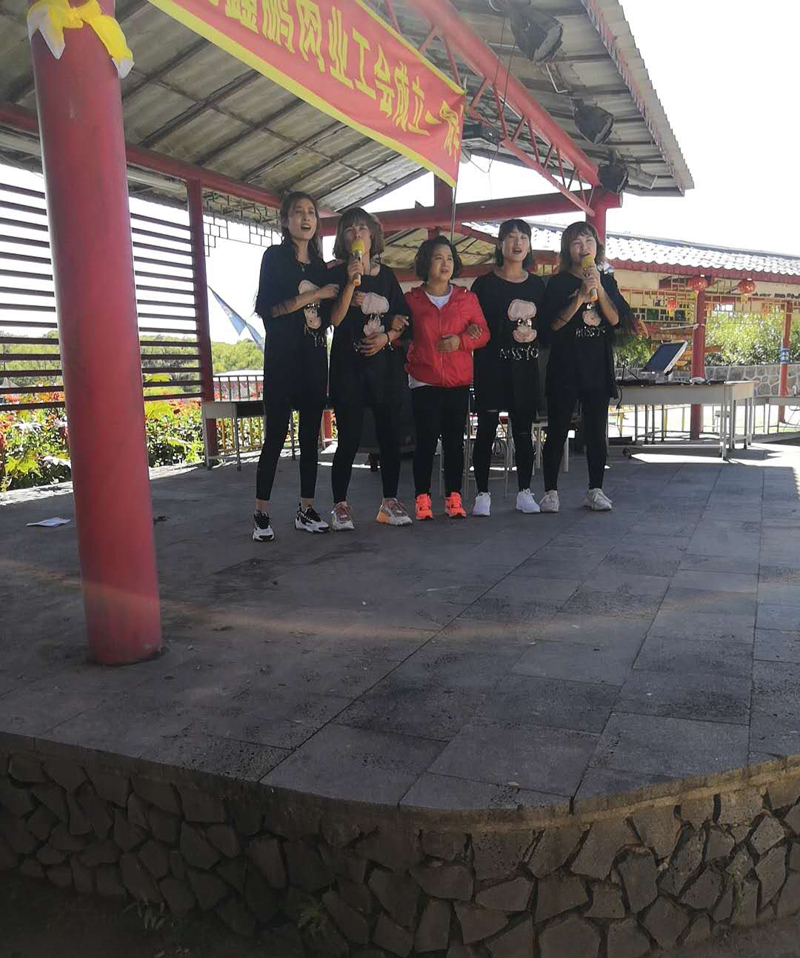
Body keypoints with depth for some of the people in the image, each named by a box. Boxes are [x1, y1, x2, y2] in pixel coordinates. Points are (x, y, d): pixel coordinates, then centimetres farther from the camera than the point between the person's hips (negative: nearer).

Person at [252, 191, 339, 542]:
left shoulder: (320, 265, 16)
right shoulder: (274, 257, 1)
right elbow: (265, 308, -12)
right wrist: (313, 296, -13)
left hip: (314, 355, 5)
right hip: (282, 355, -5)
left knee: (311, 434, 5)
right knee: (276, 434, -7)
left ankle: (306, 509, 10)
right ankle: (261, 514, -1)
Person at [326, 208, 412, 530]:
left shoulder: (386, 275, 12)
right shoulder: (338, 274, 2)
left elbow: (403, 319, 13)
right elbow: (335, 319, -10)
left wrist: (386, 337, -6)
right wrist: (352, 282, -19)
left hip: (385, 362, 4)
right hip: (348, 364, -4)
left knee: (389, 433, 4)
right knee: (349, 437, -5)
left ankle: (390, 502, 14)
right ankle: (340, 506, 5)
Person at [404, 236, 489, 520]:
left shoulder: (467, 298, 7)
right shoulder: (411, 299, 3)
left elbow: (483, 333, 5)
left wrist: (461, 340, -13)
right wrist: (407, 362, -6)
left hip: (458, 383, 2)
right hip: (424, 383, -2)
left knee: (454, 441, 6)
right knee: (426, 440, -2)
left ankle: (454, 497, 14)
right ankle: (422, 498, 7)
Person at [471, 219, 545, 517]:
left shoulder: (536, 285, 11)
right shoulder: (484, 284, 1)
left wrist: (533, 334, -7)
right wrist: (509, 334, -11)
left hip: (525, 367, 3)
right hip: (491, 365, -3)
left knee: (523, 430, 5)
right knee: (486, 429, -2)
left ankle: (524, 492, 14)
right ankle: (482, 494, 6)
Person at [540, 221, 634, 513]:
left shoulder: (607, 281, 11)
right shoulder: (559, 282, 1)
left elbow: (617, 319, -1)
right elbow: (553, 323, -9)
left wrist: (599, 289, -11)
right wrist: (582, 295, -17)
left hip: (598, 367, 3)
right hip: (565, 367, -3)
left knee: (596, 432, 5)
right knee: (557, 431, -1)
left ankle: (595, 491, 13)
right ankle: (550, 491, 5)